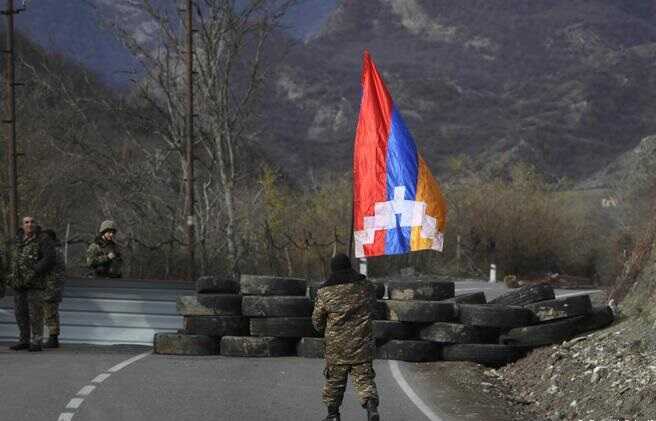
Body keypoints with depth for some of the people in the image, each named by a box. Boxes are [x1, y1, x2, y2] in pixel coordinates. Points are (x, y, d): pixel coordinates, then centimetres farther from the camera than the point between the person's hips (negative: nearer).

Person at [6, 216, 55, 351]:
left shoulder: (42, 240, -3)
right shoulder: (17, 241, 15)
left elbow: (49, 258, -14)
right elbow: (11, 259, 27)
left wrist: (35, 271, -19)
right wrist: (9, 275, 15)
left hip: (34, 284, -6)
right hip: (18, 284, 6)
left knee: (35, 313, -7)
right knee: (20, 313, 8)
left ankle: (36, 342, -3)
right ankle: (24, 340, 17)